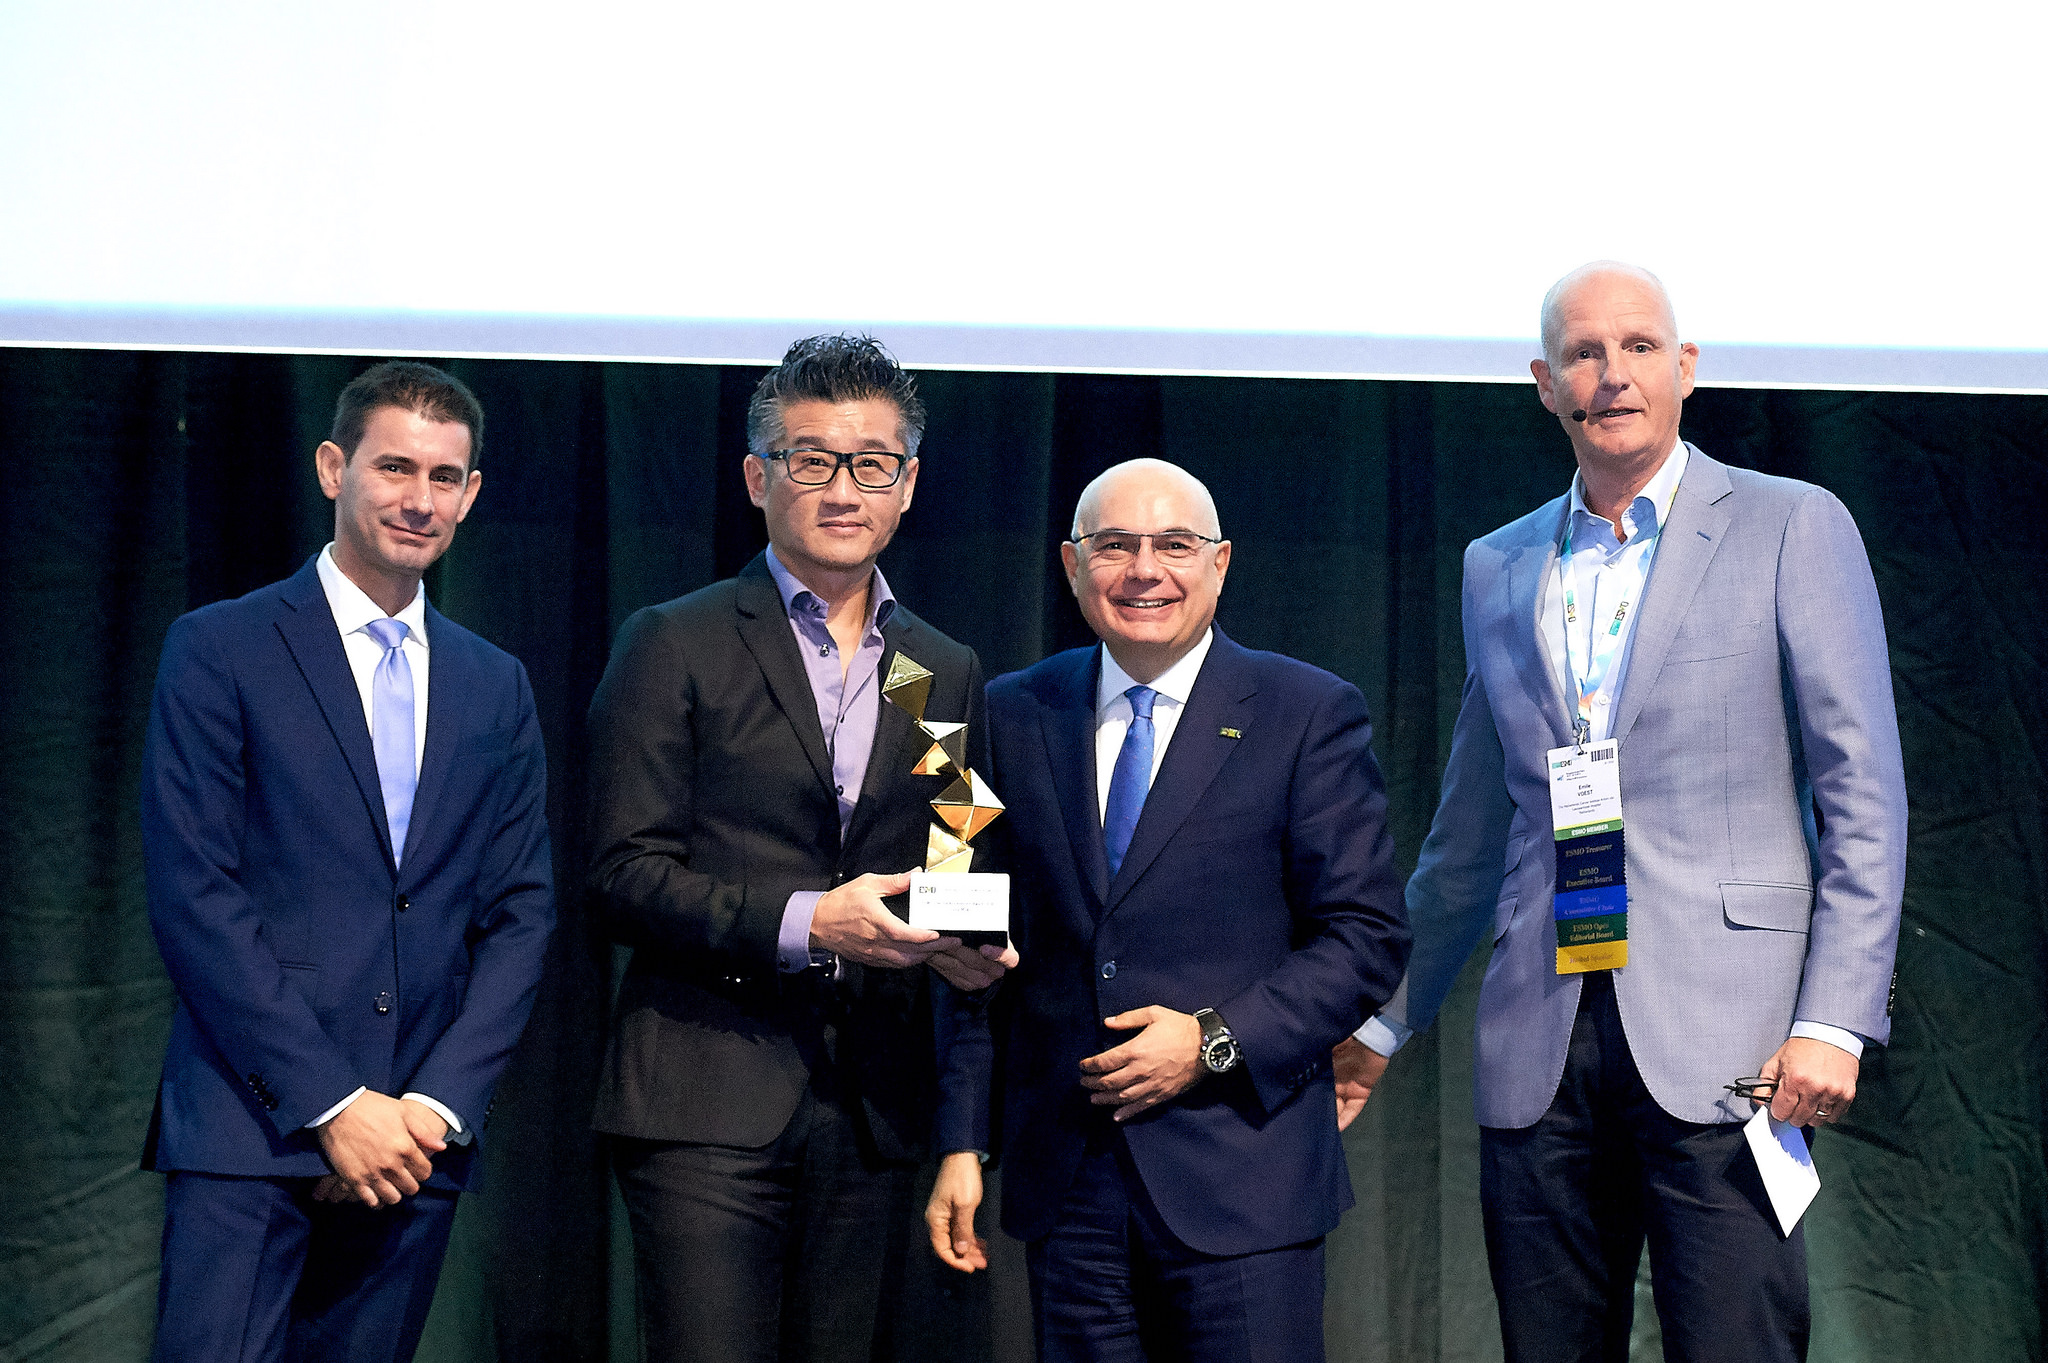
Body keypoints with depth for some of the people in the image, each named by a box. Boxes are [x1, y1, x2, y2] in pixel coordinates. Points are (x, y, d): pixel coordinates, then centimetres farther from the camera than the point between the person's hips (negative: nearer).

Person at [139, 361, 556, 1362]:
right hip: (250, 1129, -4)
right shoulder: (219, 652, 1)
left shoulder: (495, 688, 15)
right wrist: (331, 1103, -12)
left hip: (416, 1135, 4)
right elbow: (192, 895, -7)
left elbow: (522, 911, 12)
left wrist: (438, 1105, -3)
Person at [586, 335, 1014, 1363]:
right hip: (707, 1106, -4)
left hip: (872, 1112, 5)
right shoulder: (676, 647, 0)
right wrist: (802, 923, -18)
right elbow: (624, 872, -7)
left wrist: (966, 944, -2)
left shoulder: (948, 673, 16)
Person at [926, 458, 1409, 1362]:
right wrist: (961, 1144, 6)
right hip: (1068, 1182, 3)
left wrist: (1215, 1042, -13)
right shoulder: (1013, 718, 10)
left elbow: (1369, 938, -3)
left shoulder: (1312, 716, 0)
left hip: (1241, 1178, -3)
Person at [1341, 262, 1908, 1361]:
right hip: (1537, 1048, 4)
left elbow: (1864, 797, -1)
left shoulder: (1792, 530, 3)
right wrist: (1382, 1021, 23)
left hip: (1719, 1044, -4)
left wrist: (1834, 1022, -11)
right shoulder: (1498, 568, 17)